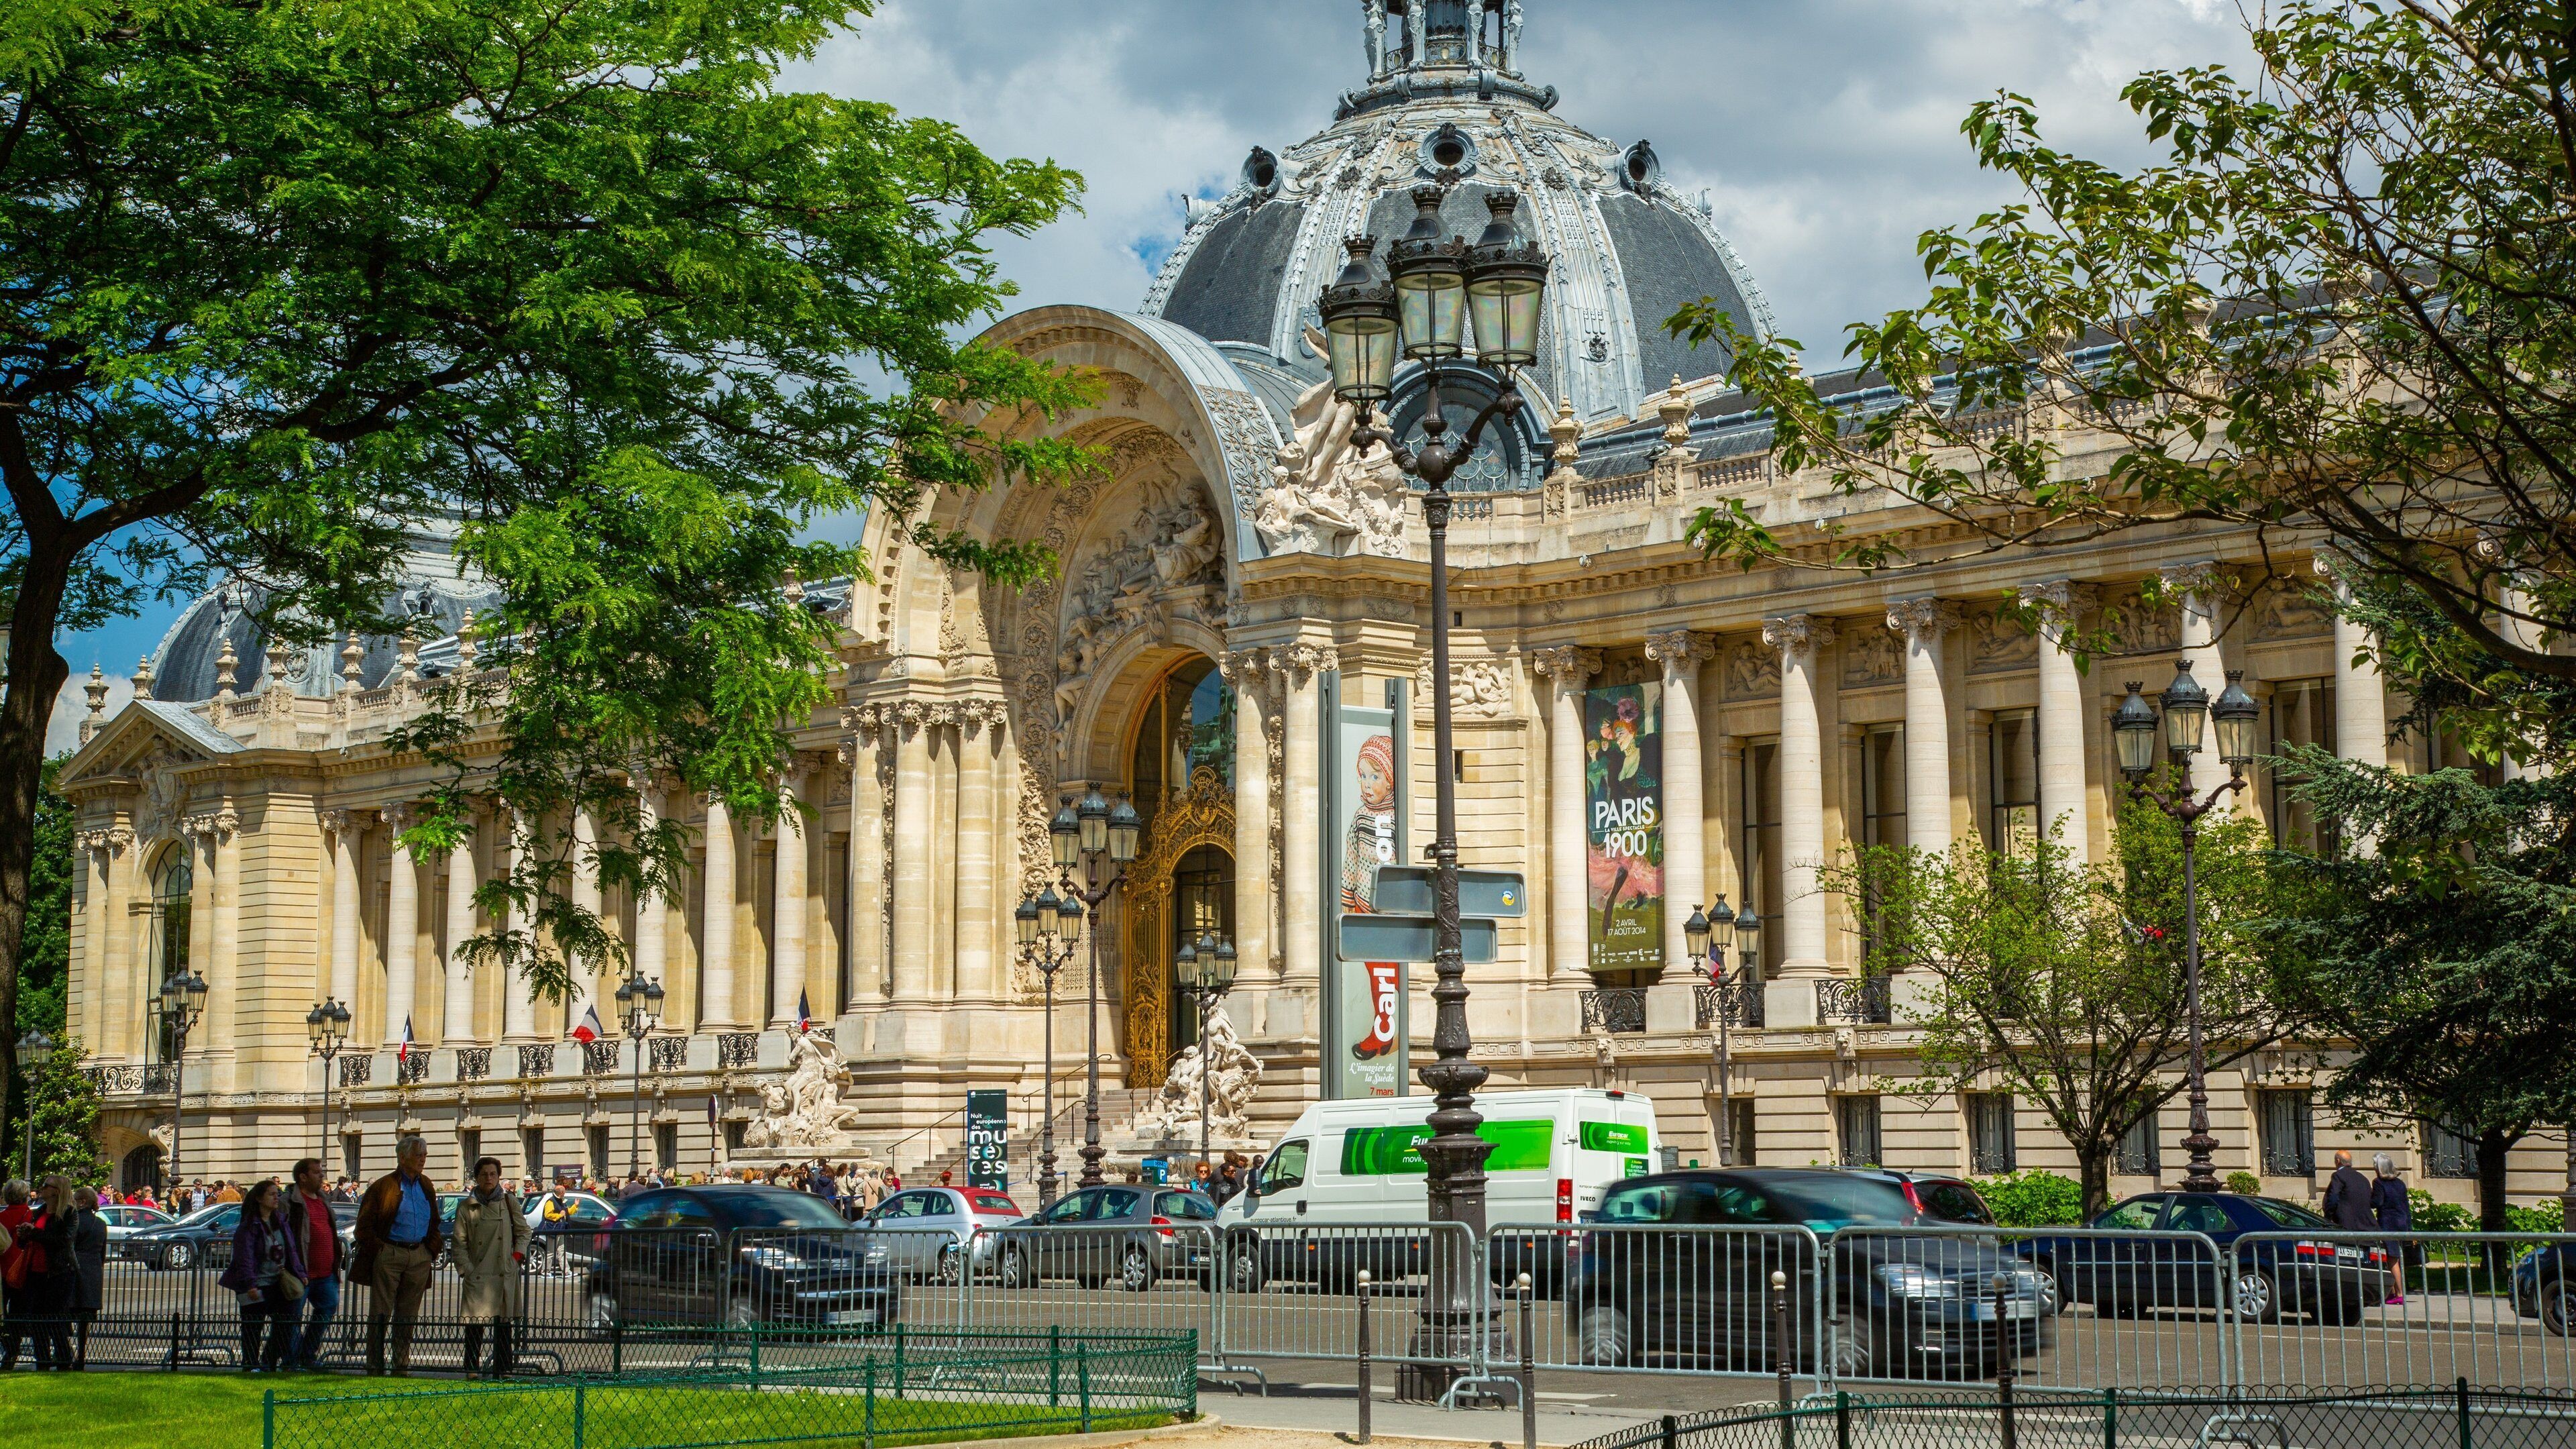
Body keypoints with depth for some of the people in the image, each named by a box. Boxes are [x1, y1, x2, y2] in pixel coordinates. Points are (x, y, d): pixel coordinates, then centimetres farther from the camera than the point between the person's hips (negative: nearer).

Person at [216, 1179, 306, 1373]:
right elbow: (245, 1257, -14)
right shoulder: (249, 1226, -10)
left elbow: (291, 1249, 17)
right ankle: (250, 1365, 7)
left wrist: (299, 1273, 10)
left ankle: (270, 1363, 15)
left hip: (279, 1283, 7)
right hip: (257, 1284, -7)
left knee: (286, 1324, 4)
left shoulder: (281, 1220, 11)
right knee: (253, 1328, -1)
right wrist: (250, 1284, -21)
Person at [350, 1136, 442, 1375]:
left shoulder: (427, 1187, 13)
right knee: (380, 1313, -1)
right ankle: (375, 1365, 3)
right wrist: (378, 1250, -10)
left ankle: (401, 1365, 14)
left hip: (419, 1257, 5)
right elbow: (364, 1225, -4)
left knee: (408, 1315, 8)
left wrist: (432, 1249, 10)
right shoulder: (383, 1187, -6)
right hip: (389, 1255, -5)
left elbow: (434, 1223, 23)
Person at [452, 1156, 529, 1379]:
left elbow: (523, 1231, 15)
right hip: (477, 1276, -1)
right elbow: (459, 1243, 5)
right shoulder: (466, 1207, 6)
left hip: (505, 1275, 1)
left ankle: (502, 1369, 4)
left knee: (503, 1324, 0)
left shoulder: (509, 1202, 9)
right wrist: (465, 1269, -5)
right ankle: (471, 1369, 5)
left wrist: (517, 1255, 1)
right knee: (474, 1326, -3)